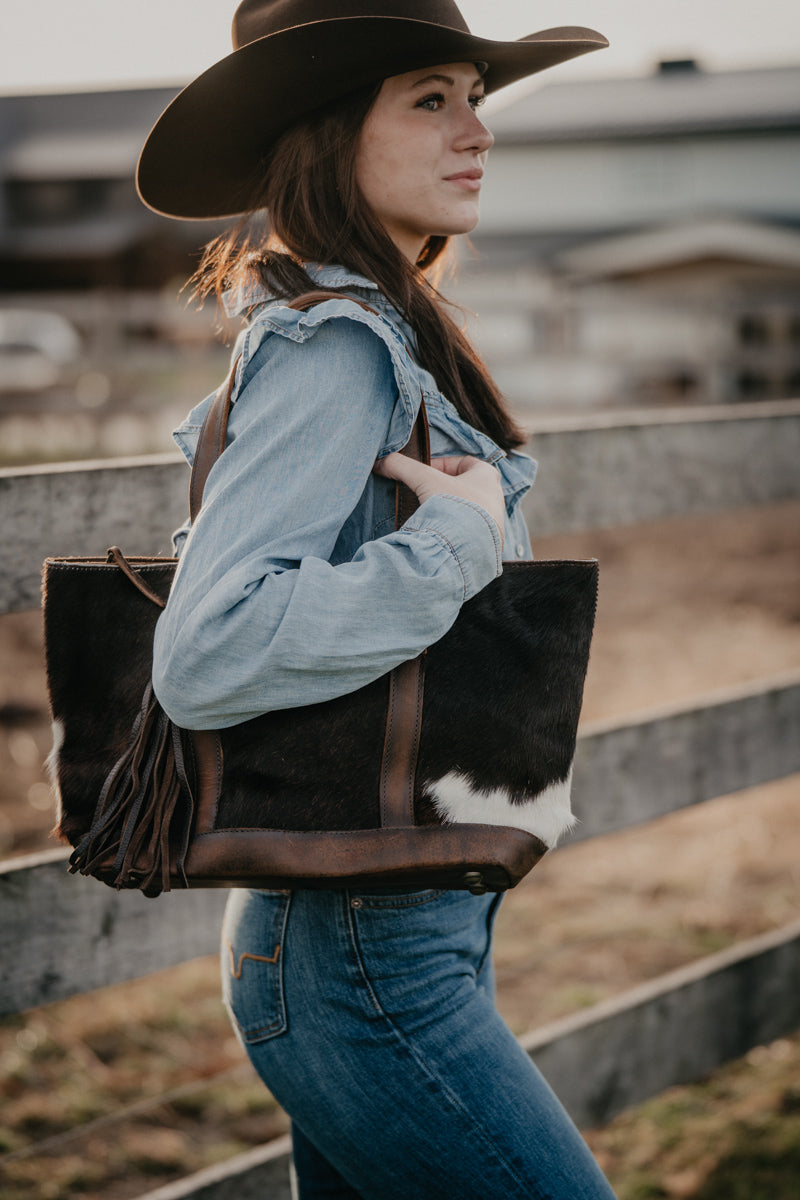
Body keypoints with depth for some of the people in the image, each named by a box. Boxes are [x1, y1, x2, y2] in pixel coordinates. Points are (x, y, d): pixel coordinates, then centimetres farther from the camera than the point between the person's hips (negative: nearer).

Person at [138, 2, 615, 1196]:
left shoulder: (377, 337, 13)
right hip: (368, 954, -10)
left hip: (392, 930, 10)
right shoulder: (335, 349, -17)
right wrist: (462, 542, -21)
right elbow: (204, 661, -26)